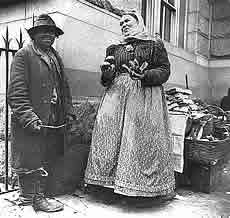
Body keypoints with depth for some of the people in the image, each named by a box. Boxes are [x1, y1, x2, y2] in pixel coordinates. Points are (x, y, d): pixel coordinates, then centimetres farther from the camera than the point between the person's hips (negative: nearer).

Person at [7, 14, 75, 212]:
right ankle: (31, 198, 20)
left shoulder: (55, 56, 17)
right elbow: (16, 92, -14)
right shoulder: (24, 55, -6)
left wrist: (68, 110, 10)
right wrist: (29, 118, -22)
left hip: (53, 121, 8)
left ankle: (38, 195, 30)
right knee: (30, 162, 4)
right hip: (32, 123, -7)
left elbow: (63, 86, 20)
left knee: (46, 160, 15)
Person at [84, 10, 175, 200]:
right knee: (108, 132, -5)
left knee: (143, 140, -6)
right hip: (116, 94, 4)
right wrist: (106, 72, -6)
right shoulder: (115, 48, 19)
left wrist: (144, 75, -17)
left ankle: (152, 186, 8)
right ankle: (110, 179, 8)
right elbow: (106, 80, 18)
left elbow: (165, 70, 0)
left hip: (144, 96, -4)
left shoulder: (155, 45, 8)